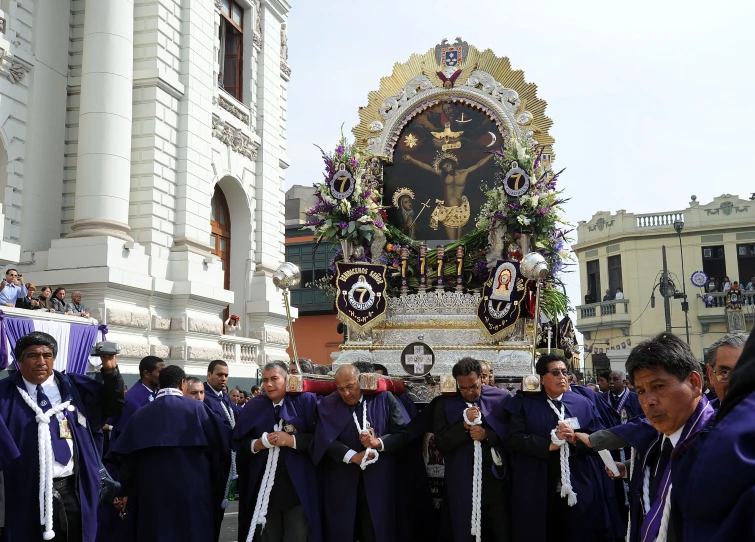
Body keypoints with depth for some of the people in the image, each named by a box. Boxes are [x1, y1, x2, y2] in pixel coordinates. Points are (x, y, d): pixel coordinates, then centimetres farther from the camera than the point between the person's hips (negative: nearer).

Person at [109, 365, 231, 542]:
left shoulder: (140, 414, 5)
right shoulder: (197, 408, -5)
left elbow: (126, 455, 7)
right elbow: (224, 441, -4)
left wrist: (126, 491, 17)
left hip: (152, 492, 3)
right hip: (191, 490, -3)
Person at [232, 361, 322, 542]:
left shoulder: (305, 401, -1)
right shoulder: (254, 407, 9)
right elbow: (238, 443, 6)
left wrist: (292, 440, -18)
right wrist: (257, 444, -12)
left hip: (298, 484, -3)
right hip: (263, 485, 3)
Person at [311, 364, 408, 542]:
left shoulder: (384, 399, 1)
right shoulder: (328, 404, 1)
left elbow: (403, 433, -2)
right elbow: (324, 439, -11)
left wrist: (379, 443, -17)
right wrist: (352, 456, -20)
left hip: (377, 480, 0)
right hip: (341, 481, 1)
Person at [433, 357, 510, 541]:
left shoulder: (501, 398, -2)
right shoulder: (445, 404, 0)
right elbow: (441, 444, -4)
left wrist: (487, 435, -17)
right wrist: (464, 425, -17)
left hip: (497, 477, 0)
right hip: (463, 482, 1)